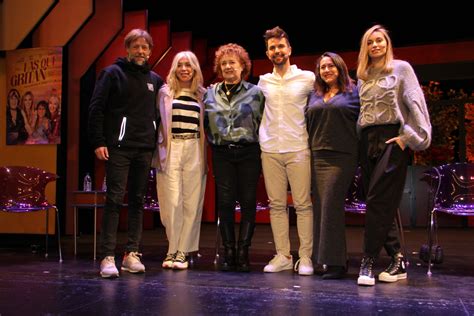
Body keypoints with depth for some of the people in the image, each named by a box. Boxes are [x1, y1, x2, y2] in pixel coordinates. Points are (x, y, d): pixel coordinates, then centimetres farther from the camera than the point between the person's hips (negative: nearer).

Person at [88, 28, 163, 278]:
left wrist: (157, 144, 10)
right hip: (119, 147, -4)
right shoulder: (113, 73, 3)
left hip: (145, 149, 5)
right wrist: (98, 142, -11)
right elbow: (96, 108, -3)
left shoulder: (155, 80, 16)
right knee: (114, 199, -8)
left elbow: (158, 112, 21)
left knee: (138, 201, 6)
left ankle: (132, 253, 14)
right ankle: (108, 257, -5)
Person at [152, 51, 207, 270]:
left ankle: (182, 252, 9)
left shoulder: (202, 94, 13)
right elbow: (157, 121, 8)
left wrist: (206, 154, 7)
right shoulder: (165, 92, 10)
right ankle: (172, 250, 9)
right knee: (172, 202, -7)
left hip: (194, 151, 2)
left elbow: (206, 126, 15)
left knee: (191, 203, 0)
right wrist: (160, 151, 1)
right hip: (171, 150, -1)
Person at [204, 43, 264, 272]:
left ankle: (243, 252, 7)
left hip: (248, 153, -2)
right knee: (225, 202, 0)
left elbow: (263, 122, 6)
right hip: (222, 154, 2)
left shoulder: (255, 93, 5)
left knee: (248, 202, 0)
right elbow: (206, 123, 18)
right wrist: (214, 141, 11)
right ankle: (228, 253, 8)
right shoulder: (210, 94, 12)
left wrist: (257, 146, 0)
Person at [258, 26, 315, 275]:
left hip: (298, 149, -3)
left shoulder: (307, 78, 3)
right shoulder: (263, 81, 12)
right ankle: (282, 256, 11)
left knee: (303, 204, -3)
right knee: (276, 205, 4)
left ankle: (305, 257, 3)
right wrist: (264, 135, 17)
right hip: (270, 150, 3)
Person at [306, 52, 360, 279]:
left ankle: (336, 262, -5)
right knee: (320, 207, 4)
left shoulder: (353, 93, 6)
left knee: (331, 206, -11)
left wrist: (359, 153, -6)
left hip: (341, 156, -5)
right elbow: (308, 124, 20)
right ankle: (326, 258, 13)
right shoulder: (315, 96, 19)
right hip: (317, 156, 5)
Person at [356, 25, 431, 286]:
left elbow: (415, 103, -5)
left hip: (392, 138, -6)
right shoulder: (363, 76, 20)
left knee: (378, 202, -12)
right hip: (367, 141, 6)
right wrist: (360, 136, 13)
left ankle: (368, 262, -9)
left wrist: (408, 137, -13)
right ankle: (397, 260, 9)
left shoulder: (401, 68, 4)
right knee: (379, 204, 2)